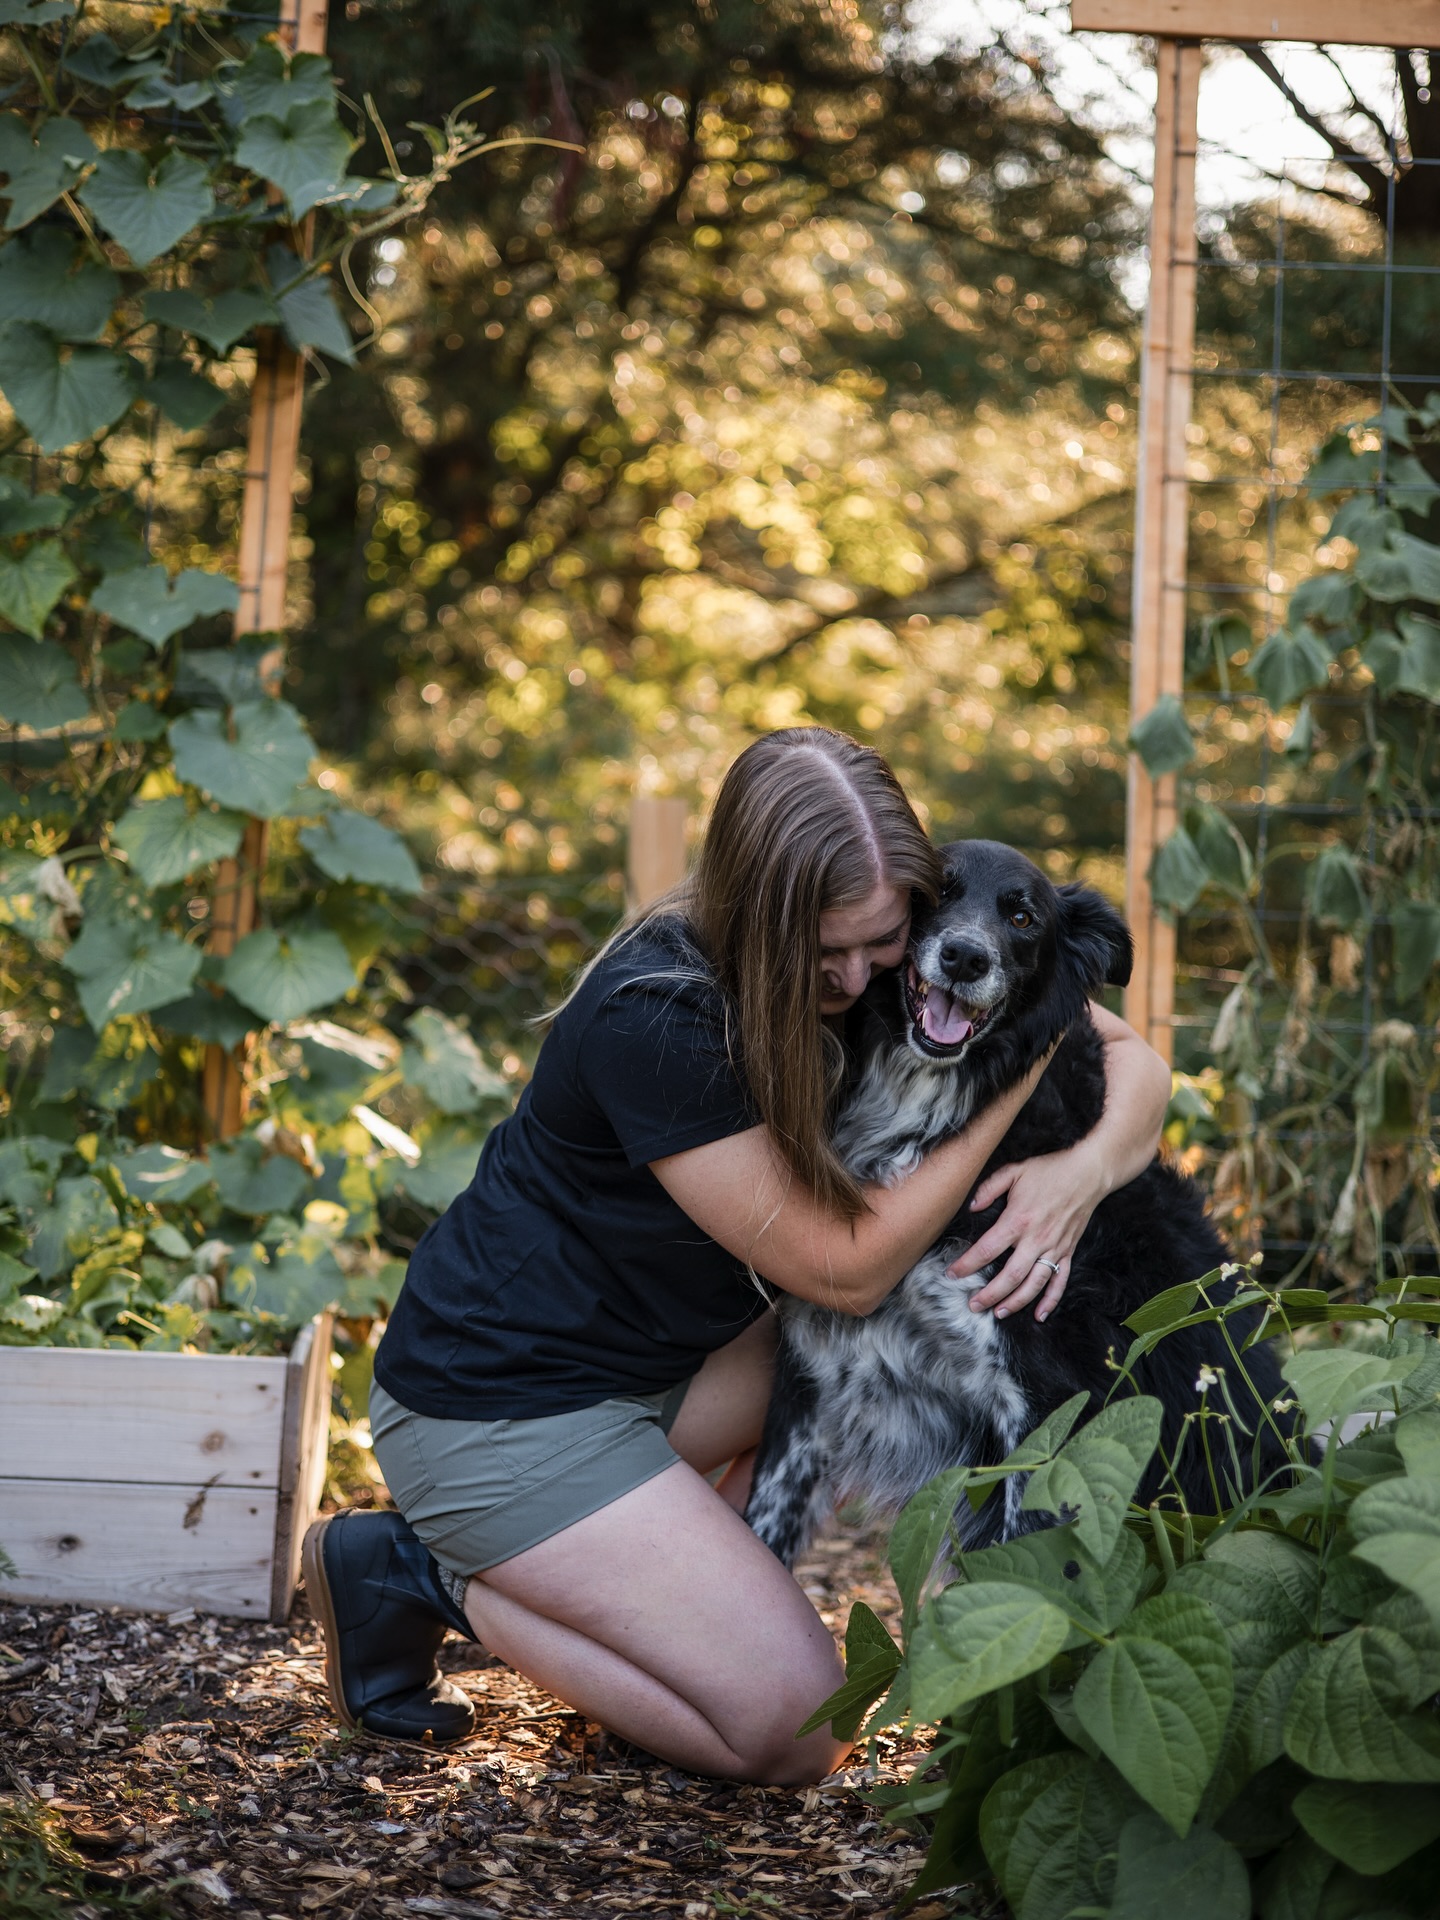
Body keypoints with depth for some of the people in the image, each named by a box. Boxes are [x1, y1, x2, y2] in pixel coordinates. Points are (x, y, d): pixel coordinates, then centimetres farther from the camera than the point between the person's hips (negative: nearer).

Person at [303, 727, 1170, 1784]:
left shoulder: (883, 971, -5)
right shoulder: (654, 1019, -28)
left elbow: (1135, 1059, -2)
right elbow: (845, 1269, -25)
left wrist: (1089, 1169, -25)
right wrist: (1018, 1065, -24)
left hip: (659, 1360, 9)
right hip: (497, 1409, -9)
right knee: (794, 1728, -15)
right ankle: (440, 1575, -1)